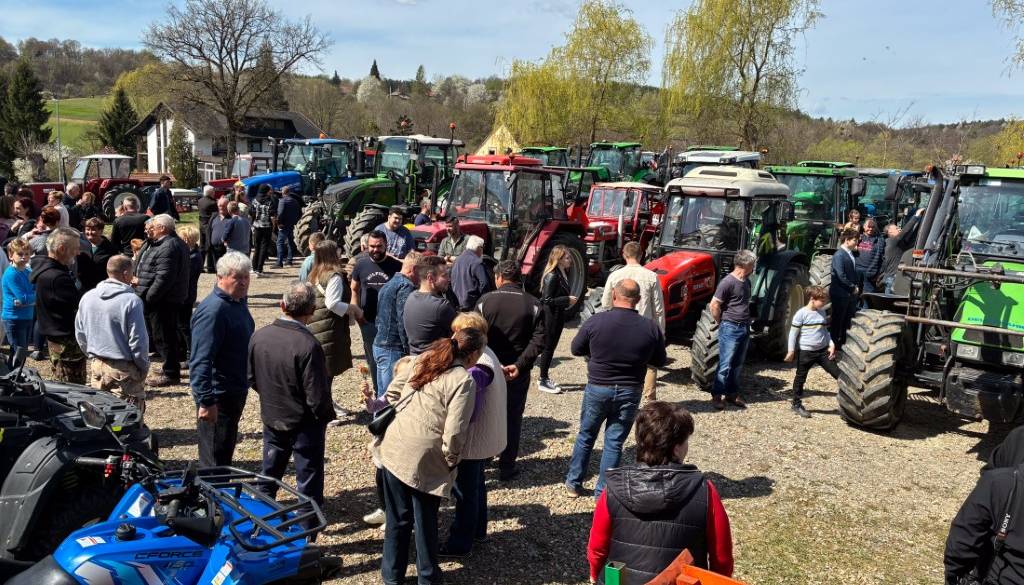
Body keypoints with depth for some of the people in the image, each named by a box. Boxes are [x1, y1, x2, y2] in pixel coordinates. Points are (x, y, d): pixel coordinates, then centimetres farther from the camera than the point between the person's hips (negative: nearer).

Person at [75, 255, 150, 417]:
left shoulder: (87, 297, 3)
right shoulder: (131, 300, -17)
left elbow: (80, 334, 12)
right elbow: (138, 340, -15)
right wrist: (144, 367, -2)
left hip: (96, 366, 6)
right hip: (124, 370, -6)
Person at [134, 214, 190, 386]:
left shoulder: (168, 247, -21)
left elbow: (164, 278, -27)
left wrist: (147, 298, -20)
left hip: (163, 301, -11)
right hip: (166, 299, 11)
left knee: (163, 336, -3)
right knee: (169, 334, 20)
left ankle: (171, 374, 4)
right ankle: (171, 366, 32)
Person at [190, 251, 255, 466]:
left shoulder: (239, 301, 8)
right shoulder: (212, 310, -23)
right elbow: (201, 361, -27)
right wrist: (206, 401, -30)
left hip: (236, 391, 9)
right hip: (217, 396, -9)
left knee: (226, 453, 22)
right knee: (214, 462, 2)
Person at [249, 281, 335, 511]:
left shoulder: (259, 336, -10)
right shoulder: (308, 345, -28)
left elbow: (252, 379, 3)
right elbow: (317, 395, -23)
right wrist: (325, 416, -4)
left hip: (271, 418, 6)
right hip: (305, 423, -5)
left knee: (270, 471, 25)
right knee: (308, 475, 12)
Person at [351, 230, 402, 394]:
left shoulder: (396, 266, -5)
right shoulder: (361, 264, 3)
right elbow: (354, 289, 12)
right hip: (368, 321, 3)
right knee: (373, 360, 13)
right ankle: (378, 394, 27)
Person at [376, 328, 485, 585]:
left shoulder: (420, 360, 5)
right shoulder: (464, 380, -14)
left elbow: (392, 392, 12)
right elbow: (454, 433, -18)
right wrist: (452, 461, -2)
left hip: (394, 448, 6)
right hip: (424, 459, -5)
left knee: (397, 519, 20)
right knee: (425, 523, 15)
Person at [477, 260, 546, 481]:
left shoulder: (486, 301, -5)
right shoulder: (533, 305, -4)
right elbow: (538, 340, -13)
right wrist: (519, 364, -17)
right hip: (519, 371, 0)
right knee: (512, 417, 12)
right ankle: (507, 467, 16)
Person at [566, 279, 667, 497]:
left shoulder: (595, 321, -15)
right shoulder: (650, 328, -11)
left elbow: (576, 349, -2)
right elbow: (660, 361, 2)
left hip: (597, 388, 0)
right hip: (630, 392, 0)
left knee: (585, 436, 18)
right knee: (614, 442, 11)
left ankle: (574, 483, 30)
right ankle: (602, 491, 17)